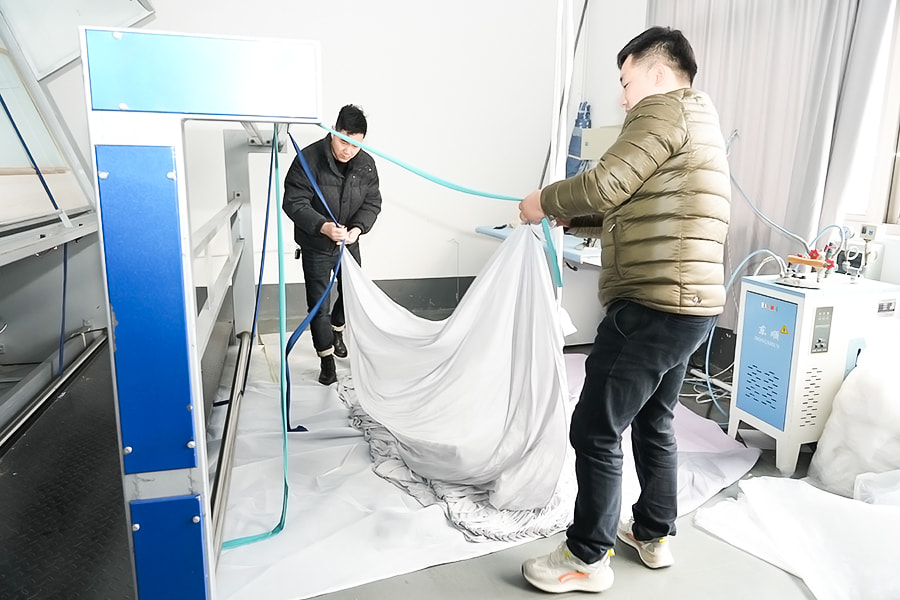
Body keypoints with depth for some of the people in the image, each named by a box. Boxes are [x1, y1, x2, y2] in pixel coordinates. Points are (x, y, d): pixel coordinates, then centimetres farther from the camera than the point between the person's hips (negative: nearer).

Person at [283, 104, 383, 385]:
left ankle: (336, 330, 51)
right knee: (319, 304, 1)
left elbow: (373, 203, -4)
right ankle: (327, 360, 18)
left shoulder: (366, 164, -10)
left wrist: (358, 228, -24)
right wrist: (323, 226, -37)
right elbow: (293, 202, -22)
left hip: (349, 244, 4)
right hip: (315, 246, -4)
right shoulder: (309, 159, -22)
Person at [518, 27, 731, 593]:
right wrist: (569, 217, 17)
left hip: (652, 307, -11)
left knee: (596, 431, -1)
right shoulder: (696, 122, 24)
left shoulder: (667, 108, -7)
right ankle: (654, 535, 37)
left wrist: (545, 200, 2)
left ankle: (588, 558, 14)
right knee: (654, 422, 22)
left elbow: (605, 184, -15)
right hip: (690, 304, 11)